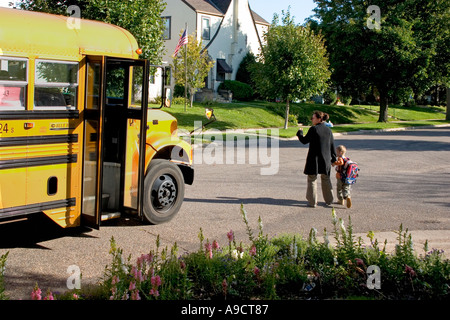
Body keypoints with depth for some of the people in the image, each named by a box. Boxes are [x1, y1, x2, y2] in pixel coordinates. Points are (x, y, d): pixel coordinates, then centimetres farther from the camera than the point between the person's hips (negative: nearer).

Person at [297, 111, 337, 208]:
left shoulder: (313, 129, -13)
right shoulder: (328, 130, 5)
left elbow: (304, 141, -6)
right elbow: (332, 146, 9)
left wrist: (299, 133, 13)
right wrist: (333, 158, 18)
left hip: (314, 159, -5)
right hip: (326, 159, 5)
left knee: (312, 180, 6)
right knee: (326, 179, 18)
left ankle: (312, 202, 8)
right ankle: (329, 201, 24)